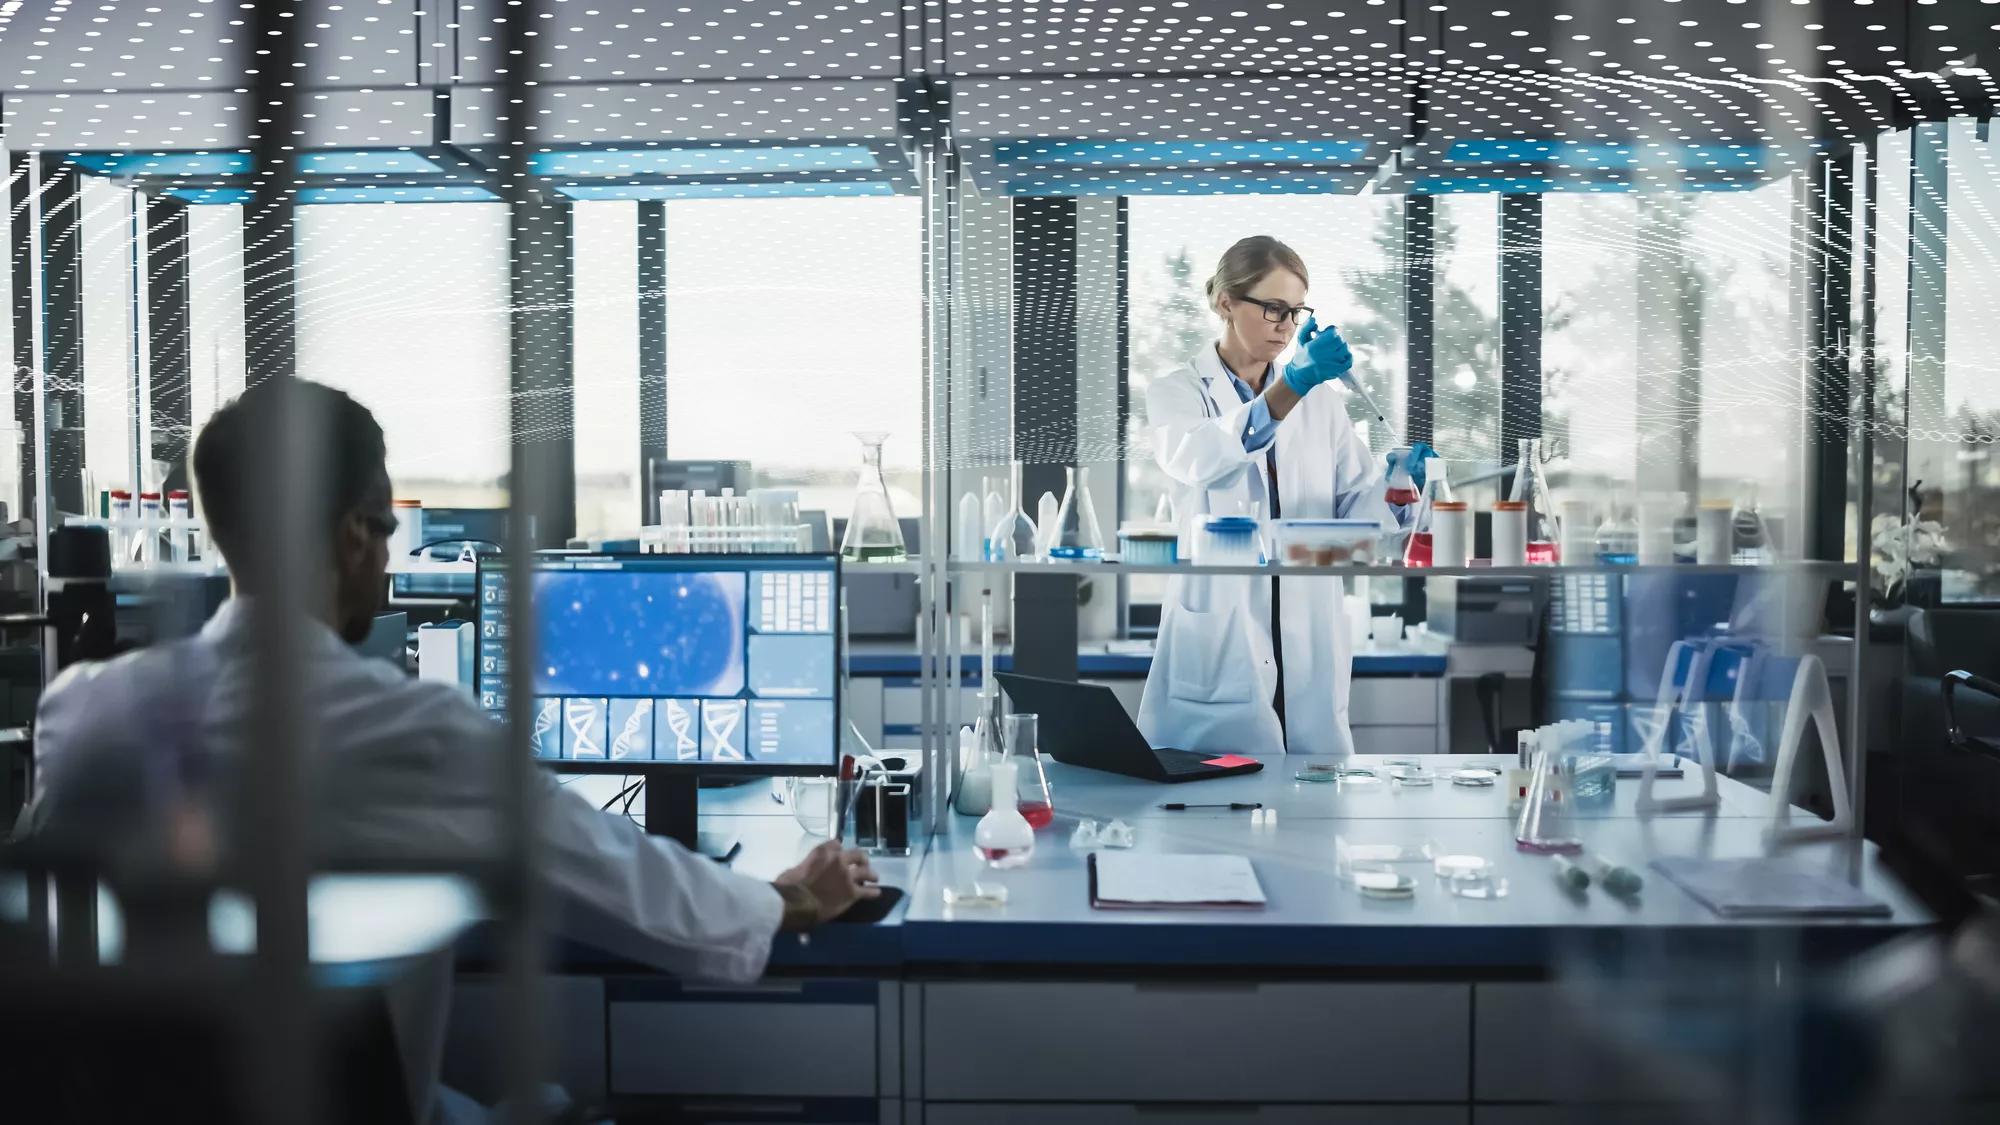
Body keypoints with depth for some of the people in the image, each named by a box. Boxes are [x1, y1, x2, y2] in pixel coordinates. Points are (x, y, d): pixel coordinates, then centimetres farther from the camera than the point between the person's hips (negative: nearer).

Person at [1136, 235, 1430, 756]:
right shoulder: (1177, 391, 1)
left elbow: (1359, 508, 5)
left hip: (1310, 639, 4)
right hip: (1219, 637, -4)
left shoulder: (1320, 400, 13)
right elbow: (1193, 459, -23)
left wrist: (1398, 489, -17)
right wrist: (1291, 386, -35)